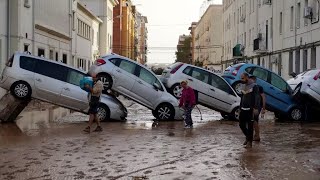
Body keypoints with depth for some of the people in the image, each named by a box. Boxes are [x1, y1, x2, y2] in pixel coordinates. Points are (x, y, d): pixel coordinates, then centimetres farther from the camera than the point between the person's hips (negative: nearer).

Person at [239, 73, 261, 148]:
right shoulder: (243, 87, 16)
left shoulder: (254, 86, -6)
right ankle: (248, 137, 27)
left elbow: (257, 98, -13)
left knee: (250, 126, -3)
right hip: (243, 109, 7)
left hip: (250, 109, -7)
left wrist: (256, 108, -21)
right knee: (241, 124, 6)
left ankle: (249, 142, 3)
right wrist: (240, 108, 19)